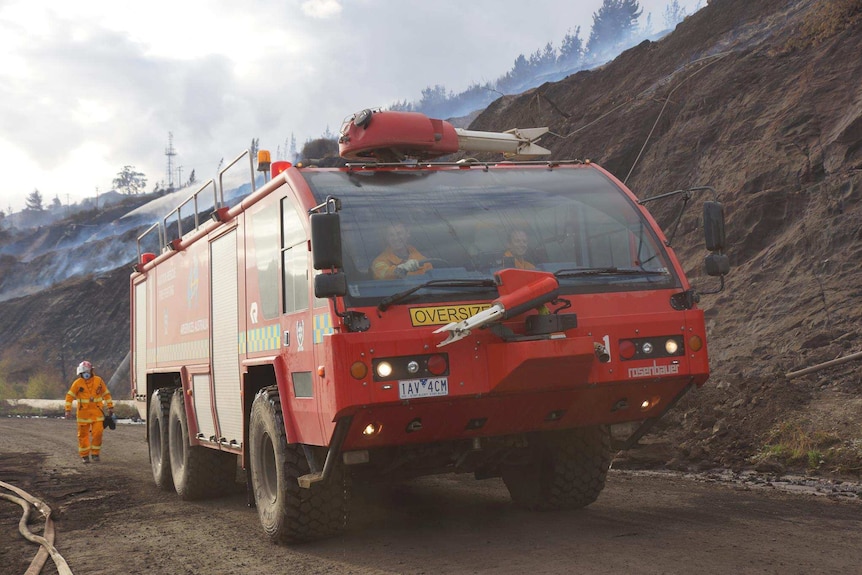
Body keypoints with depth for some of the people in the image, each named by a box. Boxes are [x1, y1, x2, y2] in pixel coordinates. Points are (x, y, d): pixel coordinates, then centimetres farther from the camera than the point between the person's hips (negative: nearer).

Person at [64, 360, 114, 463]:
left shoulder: (98, 381, 0)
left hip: (97, 412, 1)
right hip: (83, 412, -1)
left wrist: (110, 407, 9)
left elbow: (106, 394, 9)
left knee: (97, 433, -6)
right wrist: (68, 410, -6)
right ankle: (84, 455, 15)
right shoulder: (77, 383, -4)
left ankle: (95, 453, 9)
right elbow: (69, 396, -1)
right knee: (83, 434, 4)